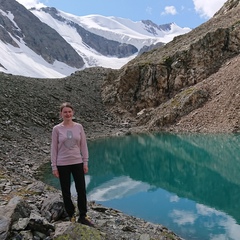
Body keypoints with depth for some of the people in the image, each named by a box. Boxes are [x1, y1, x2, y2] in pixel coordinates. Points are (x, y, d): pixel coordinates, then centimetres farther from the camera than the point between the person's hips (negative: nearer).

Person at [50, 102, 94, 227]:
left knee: (81, 190, 4)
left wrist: (85, 162, 0)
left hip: (77, 163, 1)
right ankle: (71, 216, 26)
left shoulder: (79, 127, -1)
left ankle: (83, 217, 19)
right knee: (66, 191, 9)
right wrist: (54, 166, -5)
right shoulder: (56, 129, -6)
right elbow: (54, 148, -3)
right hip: (62, 164, -1)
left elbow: (83, 146, 3)